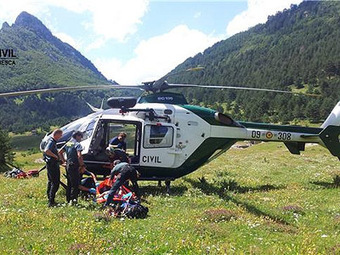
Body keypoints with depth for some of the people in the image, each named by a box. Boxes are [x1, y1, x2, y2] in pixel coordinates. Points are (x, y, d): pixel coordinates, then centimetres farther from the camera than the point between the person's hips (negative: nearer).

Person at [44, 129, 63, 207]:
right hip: (52, 164, -11)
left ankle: (50, 199, 27)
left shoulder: (53, 141, 15)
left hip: (51, 164, 11)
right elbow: (46, 151, -34)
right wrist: (55, 156, -23)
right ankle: (51, 201, -10)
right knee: (55, 183, -10)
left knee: (51, 181, 18)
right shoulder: (51, 141, -17)